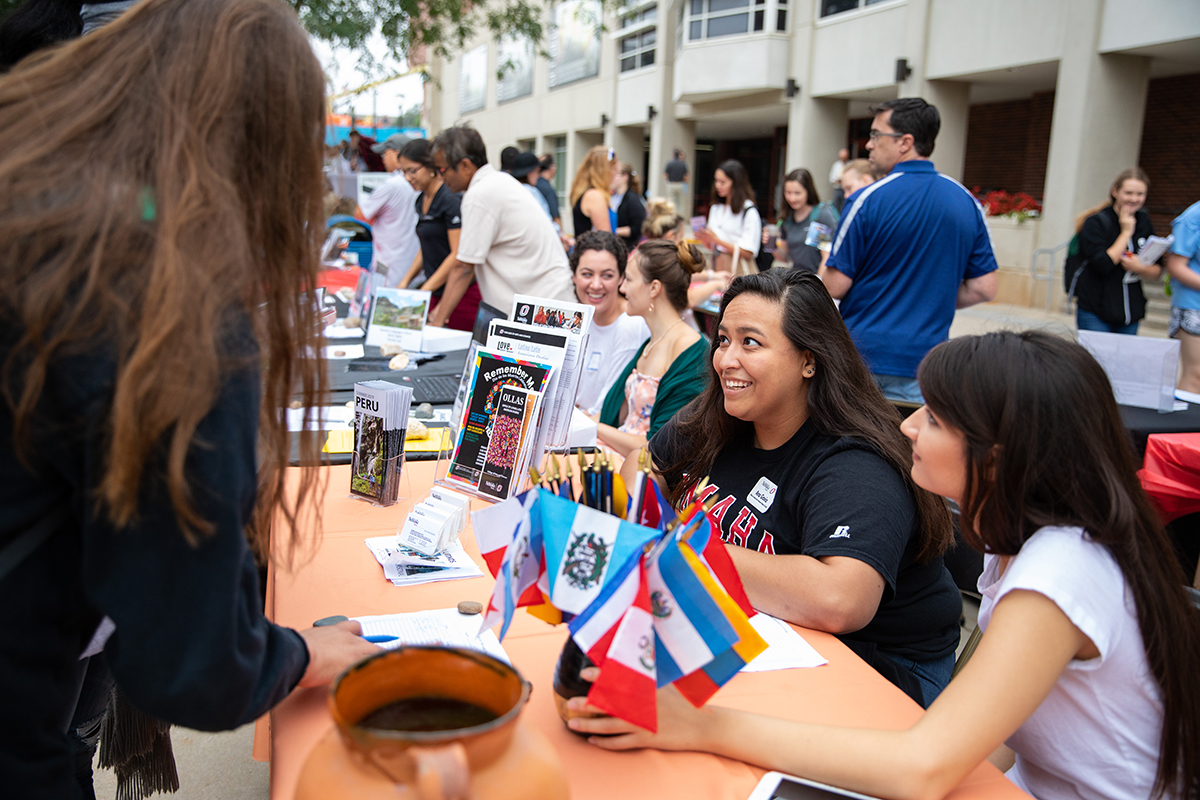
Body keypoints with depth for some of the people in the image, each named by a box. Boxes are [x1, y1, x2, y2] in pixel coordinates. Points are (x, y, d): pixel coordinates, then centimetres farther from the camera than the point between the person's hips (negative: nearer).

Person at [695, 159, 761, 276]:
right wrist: (705, 239, -4)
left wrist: (717, 240, -15)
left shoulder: (750, 212, -8)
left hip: (737, 270, -5)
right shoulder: (715, 208, 14)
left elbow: (748, 252, -13)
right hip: (716, 265, 5)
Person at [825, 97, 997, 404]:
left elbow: (836, 286, -10)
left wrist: (826, 261, 12)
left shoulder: (868, 199, -11)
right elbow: (984, 288, 4)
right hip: (925, 364, 4)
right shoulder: (967, 202, 3)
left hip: (862, 356, -4)